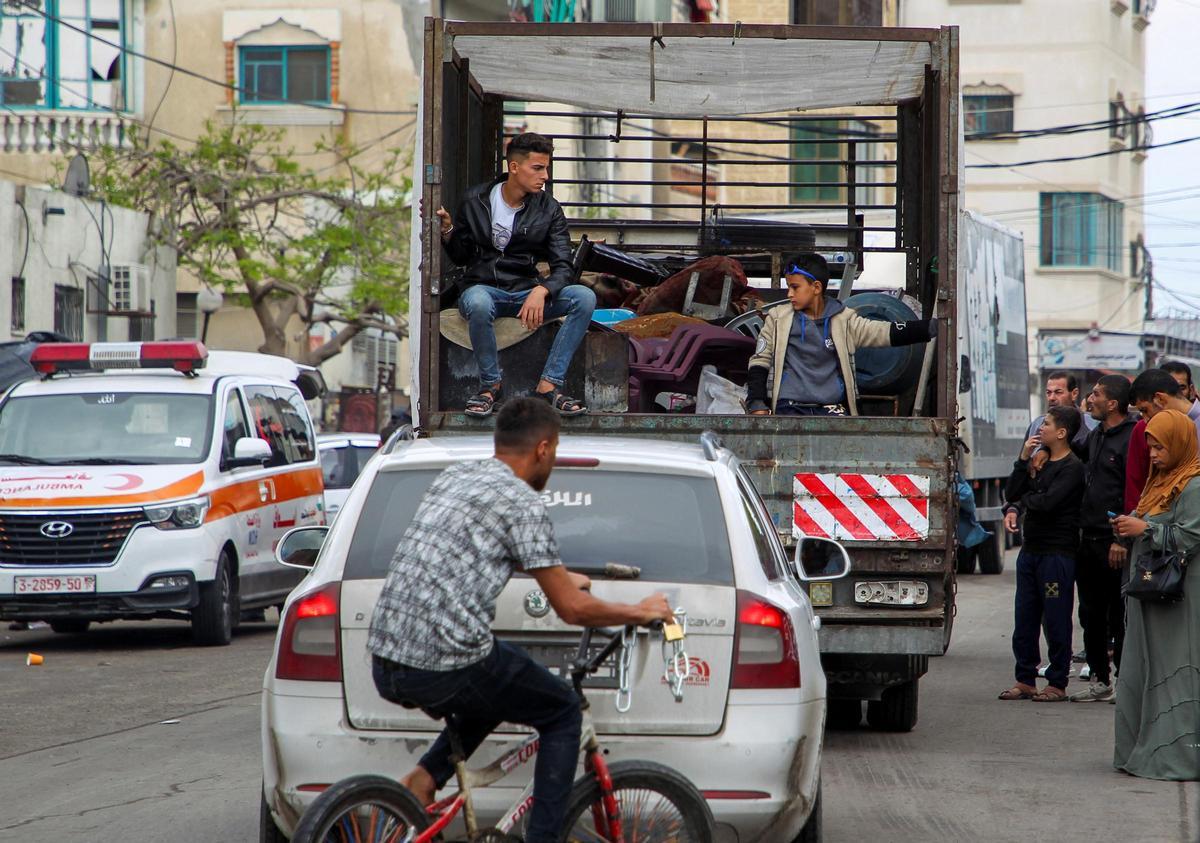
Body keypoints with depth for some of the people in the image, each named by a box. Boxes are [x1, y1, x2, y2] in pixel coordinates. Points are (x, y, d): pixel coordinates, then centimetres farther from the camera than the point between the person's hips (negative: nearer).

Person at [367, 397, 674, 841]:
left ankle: (424, 778, 16)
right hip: (446, 668, -8)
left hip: (384, 664, 8)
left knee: (499, 685, 34)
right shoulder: (522, 501, -7)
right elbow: (572, 608, -5)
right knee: (564, 713, 15)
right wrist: (640, 612, 12)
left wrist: (558, 576, 48)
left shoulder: (453, 476, 17)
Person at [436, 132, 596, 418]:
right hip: (483, 286, -2)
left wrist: (541, 291, -26)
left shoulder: (549, 210, 3)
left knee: (585, 297, -25)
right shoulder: (475, 201, 2)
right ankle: (491, 384, -17)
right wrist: (447, 231, -11)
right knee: (478, 305, -41)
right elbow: (460, 257, 11)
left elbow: (563, 268, -4)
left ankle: (549, 385, -25)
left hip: (527, 292, 2)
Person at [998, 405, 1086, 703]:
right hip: (1031, 549, 8)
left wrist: (1024, 501, -1)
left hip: (1058, 552, -8)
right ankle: (1025, 681, 16)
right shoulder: (1040, 462, 16)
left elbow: (1048, 502, -21)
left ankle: (1057, 684, 3)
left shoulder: (1072, 467, -9)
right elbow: (1011, 493, 8)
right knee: (1024, 619, 9)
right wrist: (1023, 459, -1)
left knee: (1056, 621, -2)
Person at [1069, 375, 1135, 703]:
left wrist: (1122, 540, -19)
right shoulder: (1094, 437, 16)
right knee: (1091, 614, 11)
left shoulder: (1131, 439, -12)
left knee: (1119, 615, -3)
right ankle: (1099, 680, 18)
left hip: (1113, 542, -9)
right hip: (1088, 540, 9)